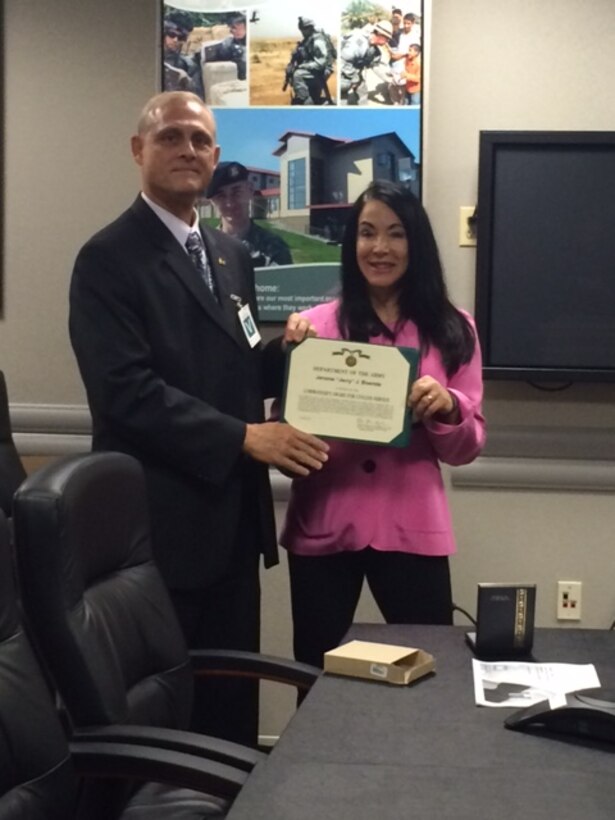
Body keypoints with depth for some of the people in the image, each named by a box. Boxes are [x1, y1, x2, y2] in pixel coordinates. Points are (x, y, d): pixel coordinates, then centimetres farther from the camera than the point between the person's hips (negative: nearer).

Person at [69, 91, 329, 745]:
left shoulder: (231, 256, 15)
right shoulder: (109, 258, -9)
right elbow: (127, 391, -19)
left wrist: (284, 348, -2)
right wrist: (244, 436, -22)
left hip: (233, 516, 7)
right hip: (160, 521, -7)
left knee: (232, 698, 14)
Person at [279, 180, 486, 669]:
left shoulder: (452, 330, 5)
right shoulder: (315, 326, 2)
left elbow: (467, 447, 5)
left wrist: (448, 408, -16)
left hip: (411, 529, 0)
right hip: (323, 526, 0)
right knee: (318, 676, 8)